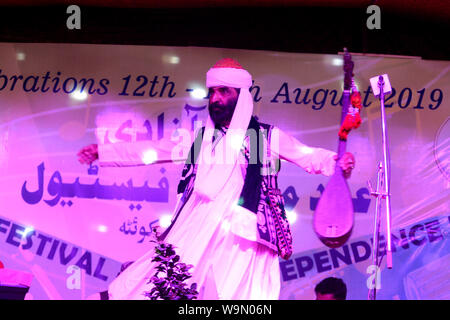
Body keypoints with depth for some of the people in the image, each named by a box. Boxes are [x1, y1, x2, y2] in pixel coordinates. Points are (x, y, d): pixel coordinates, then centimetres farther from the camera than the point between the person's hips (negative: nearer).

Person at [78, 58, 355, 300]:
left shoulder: (267, 136, 9)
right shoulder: (200, 138, 18)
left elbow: (309, 157, 6)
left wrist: (338, 162, -14)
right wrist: (103, 151, 21)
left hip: (241, 234, -3)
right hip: (197, 231, 3)